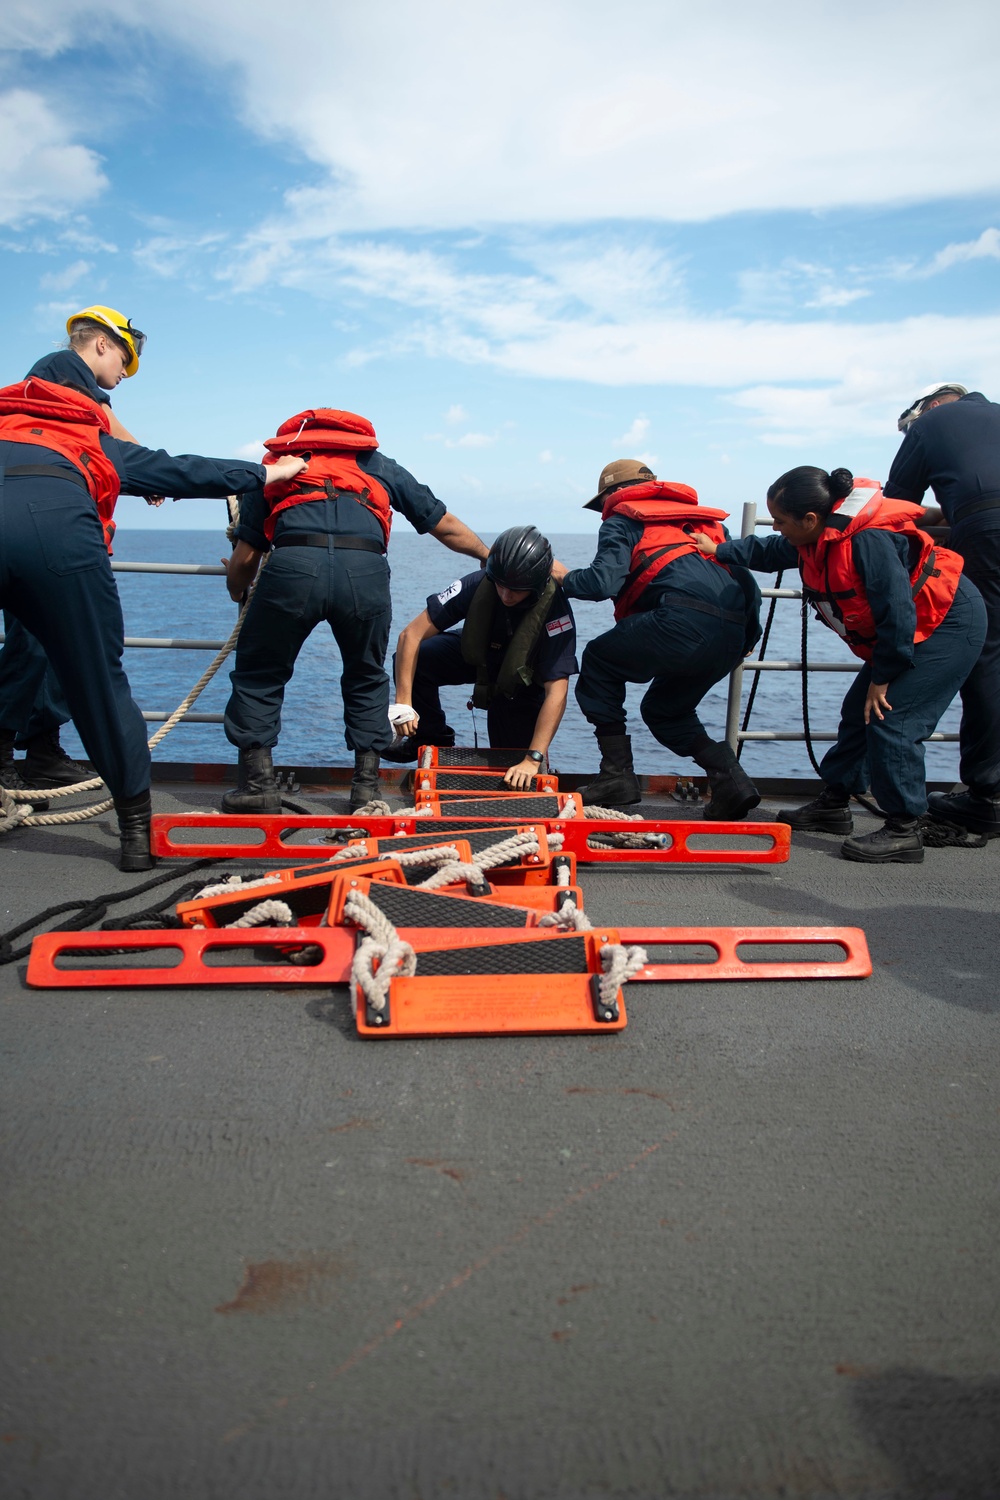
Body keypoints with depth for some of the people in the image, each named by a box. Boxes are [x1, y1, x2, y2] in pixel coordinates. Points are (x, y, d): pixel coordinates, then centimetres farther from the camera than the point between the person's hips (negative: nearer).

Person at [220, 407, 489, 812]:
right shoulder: (379, 465, 34)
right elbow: (444, 525, 35)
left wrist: (237, 591, 46)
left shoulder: (276, 465, 31)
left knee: (258, 673, 20)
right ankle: (367, 785, 22)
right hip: (365, 570, 1)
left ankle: (258, 782, 18)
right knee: (366, 677, 25)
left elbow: (245, 556, 24)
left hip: (292, 566, -1)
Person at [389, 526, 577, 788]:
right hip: (478, 656, 3)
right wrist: (403, 703, -35)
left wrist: (533, 759, -45)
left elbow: (556, 692, -39)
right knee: (415, 659, -24)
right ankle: (433, 737, 1)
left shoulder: (555, 609, -37)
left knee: (519, 781, -12)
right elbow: (412, 634, -28)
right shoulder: (477, 584, -31)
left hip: (524, 680, -2)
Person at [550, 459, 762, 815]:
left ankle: (618, 775, 10)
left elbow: (603, 582, -1)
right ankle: (731, 779, 9)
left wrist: (564, 577, 18)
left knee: (599, 660, 16)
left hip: (686, 620, -7)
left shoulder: (622, 520, 15)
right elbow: (746, 581, 26)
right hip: (733, 634, 7)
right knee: (664, 709, 27)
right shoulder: (701, 519, 35)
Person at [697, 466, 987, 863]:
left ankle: (904, 831, -11)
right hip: (908, 633, 10)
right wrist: (719, 550, 17)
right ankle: (833, 804, 27)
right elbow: (770, 552, 19)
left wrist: (882, 677, -23)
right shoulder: (816, 539, -3)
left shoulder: (869, 541, -32)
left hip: (948, 626, -10)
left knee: (890, 720, -18)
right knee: (858, 712, 13)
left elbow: (897, 613, -31)